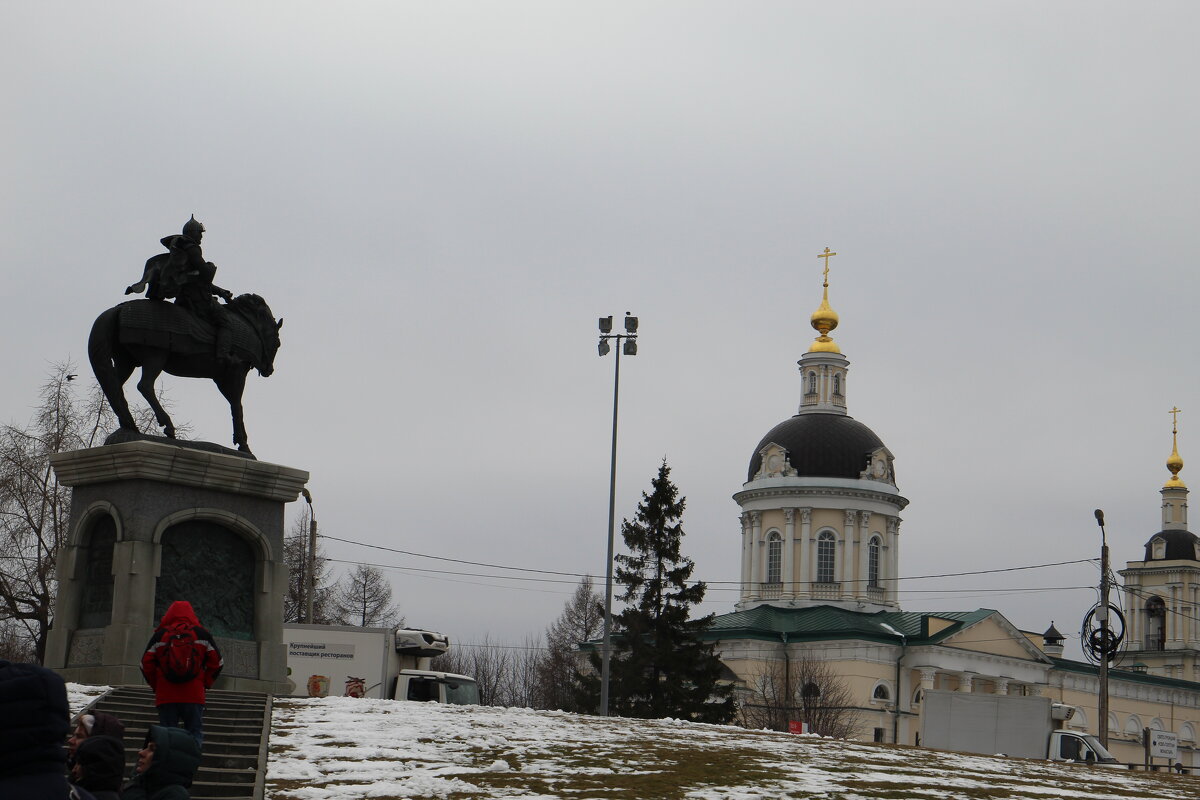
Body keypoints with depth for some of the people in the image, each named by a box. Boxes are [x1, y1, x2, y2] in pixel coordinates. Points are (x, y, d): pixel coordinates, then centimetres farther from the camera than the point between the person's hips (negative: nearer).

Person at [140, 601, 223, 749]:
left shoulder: (160, 635, 5)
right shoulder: (202, 634, 5)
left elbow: (146, 664, 3)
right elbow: (216, 663, 4)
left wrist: (156, 686, 13)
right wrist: (205, 684, 11)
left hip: (166, 697, 0)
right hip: (194, 696, 0)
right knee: (195, 733, 3)